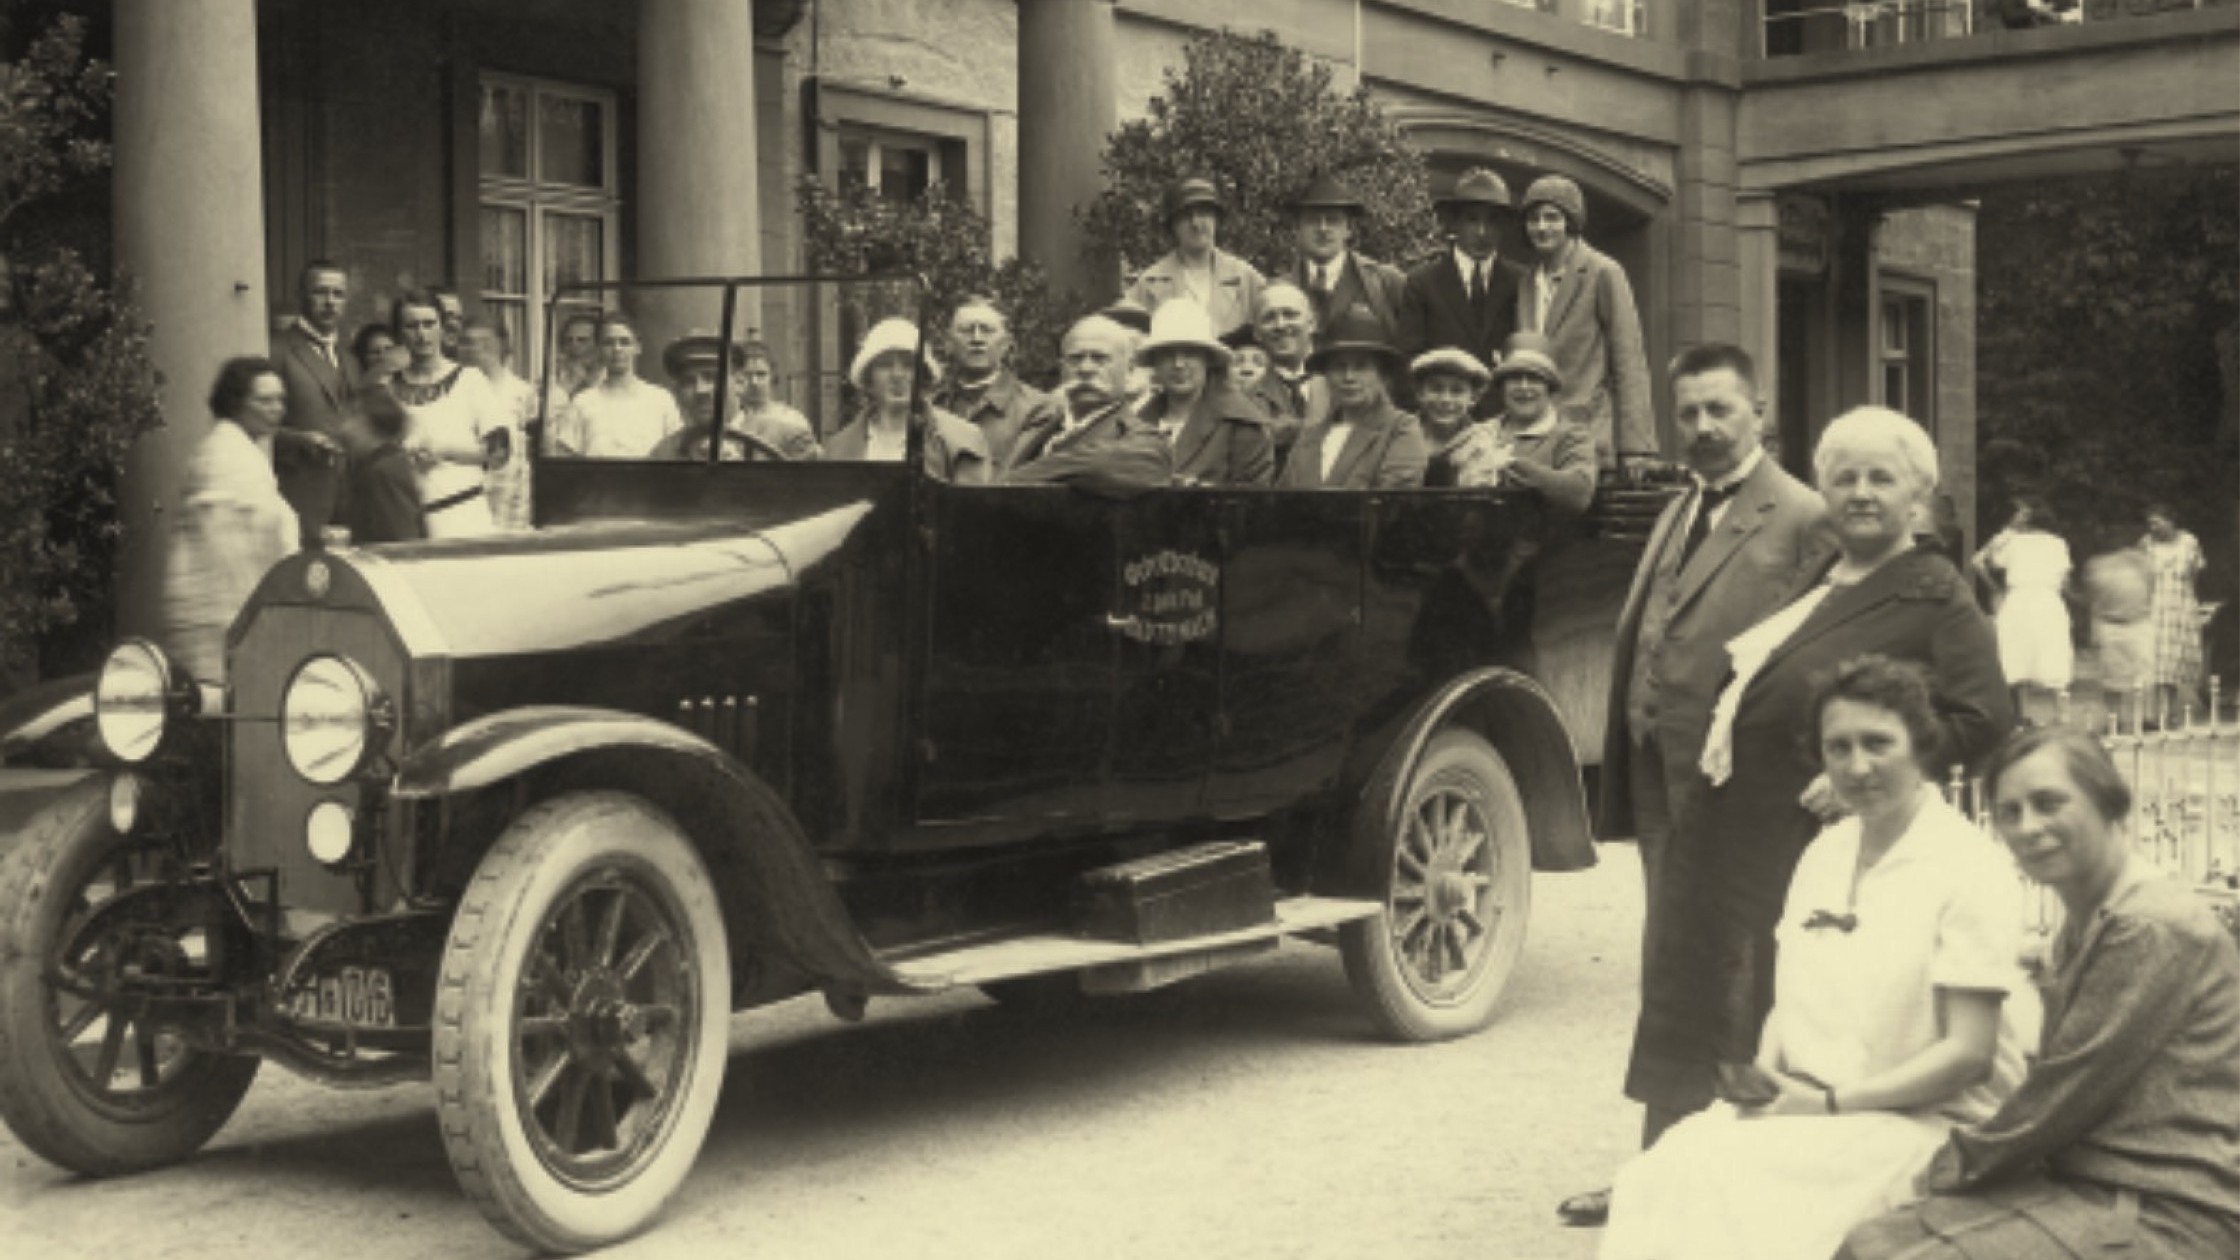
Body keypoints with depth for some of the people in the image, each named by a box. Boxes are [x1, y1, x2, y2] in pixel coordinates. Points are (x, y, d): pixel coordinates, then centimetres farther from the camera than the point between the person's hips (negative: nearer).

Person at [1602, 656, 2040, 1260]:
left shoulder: (1971, 866, -8)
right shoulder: (1825, 852, 14)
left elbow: (1968, 1053, -12)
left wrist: (1832, 1102, -16)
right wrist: (1763, 1075, -3)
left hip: (1925, 1123, -6)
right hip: (1799, 1103, 6)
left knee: (1725, 1185, -30)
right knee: (1656, 1176, -23)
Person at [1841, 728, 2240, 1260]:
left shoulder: (2153, 930, -15)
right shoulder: (2078, 929, 17)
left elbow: (2070, 1093, -14)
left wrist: (1956, 1165, -1)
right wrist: (1957, 1162, 3)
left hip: (2171, 1217, -9)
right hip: (2092, 1184, 9)